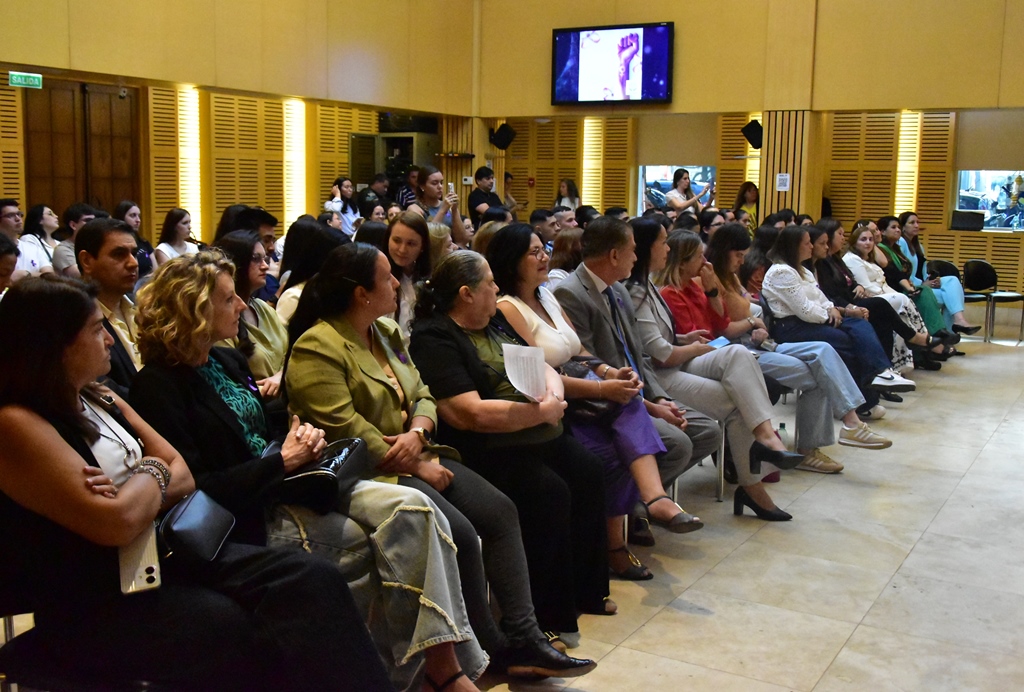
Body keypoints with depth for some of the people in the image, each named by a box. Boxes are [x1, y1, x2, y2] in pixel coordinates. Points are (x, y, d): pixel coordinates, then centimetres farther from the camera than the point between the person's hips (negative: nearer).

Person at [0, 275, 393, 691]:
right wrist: (152, 473, -2)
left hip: (164, 555, 8)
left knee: (312, 580, -13)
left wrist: (133, 494, -10)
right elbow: (118, 523, -23)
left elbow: (183, 477, 12)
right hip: (93, 606, -8)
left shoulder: (100, 401, 14)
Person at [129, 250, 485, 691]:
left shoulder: (227, 361, 13)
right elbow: (196, 487, -19)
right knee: (391, 536, -18)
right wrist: (283, 460, -16)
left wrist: (303, 438, 0)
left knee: (413, 508, -15)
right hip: (248, 519, -7)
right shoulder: (159, 386, -12)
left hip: (287, 484, 8)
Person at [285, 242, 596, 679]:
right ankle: (491, 649, -4)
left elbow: (422, 395, 11)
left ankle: (522, 637, -6)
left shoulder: (387, 331, 12)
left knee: (499, 511, -6)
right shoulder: (317, 348, -15)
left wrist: (417, 435, -13)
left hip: (413, 458, 9)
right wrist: (417, 467, -16)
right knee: (459, 533, -23)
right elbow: (345, 430, -21)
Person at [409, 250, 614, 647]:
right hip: (485, 451, -9)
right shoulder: (434, 340, -13)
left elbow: (542, 367, 17)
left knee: (588, 473, -2)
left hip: (537, 435, 9)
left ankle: (585, 591, 13)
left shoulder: (495, 321, 16)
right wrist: (543, 412, -15)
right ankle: (551, 619, -11)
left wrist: (553, 396, -8)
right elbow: (471, 413, -23)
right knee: (549, 492, -24)